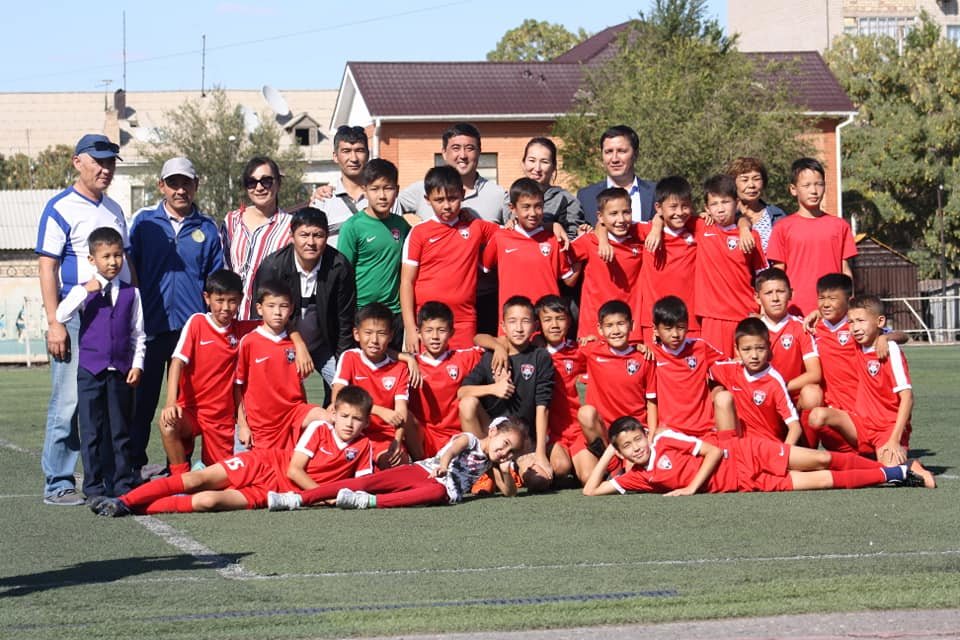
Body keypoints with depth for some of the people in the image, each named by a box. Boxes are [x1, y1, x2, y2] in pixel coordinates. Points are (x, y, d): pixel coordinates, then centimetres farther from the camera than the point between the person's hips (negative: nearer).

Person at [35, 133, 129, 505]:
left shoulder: (113, 210, 17)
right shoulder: (61, 208, -5)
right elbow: (46, 267, -9)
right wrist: (54, 323, -16)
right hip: (77, 317, -7)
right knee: (69, 401, -6)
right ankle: (57, 484, -1)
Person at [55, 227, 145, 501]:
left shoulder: (131, 293, 6)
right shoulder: (82, 291, 0)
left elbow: (138, 333, 8)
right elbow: (60, 316, -15)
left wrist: (137, 365, -2)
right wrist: (86, 292, -20)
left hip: (121, 372, 1)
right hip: (91, 370, -1)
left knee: (121, 430, 7)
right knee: (92, 431, 1)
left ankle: (124, 485, 14)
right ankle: (94, 487, 7)